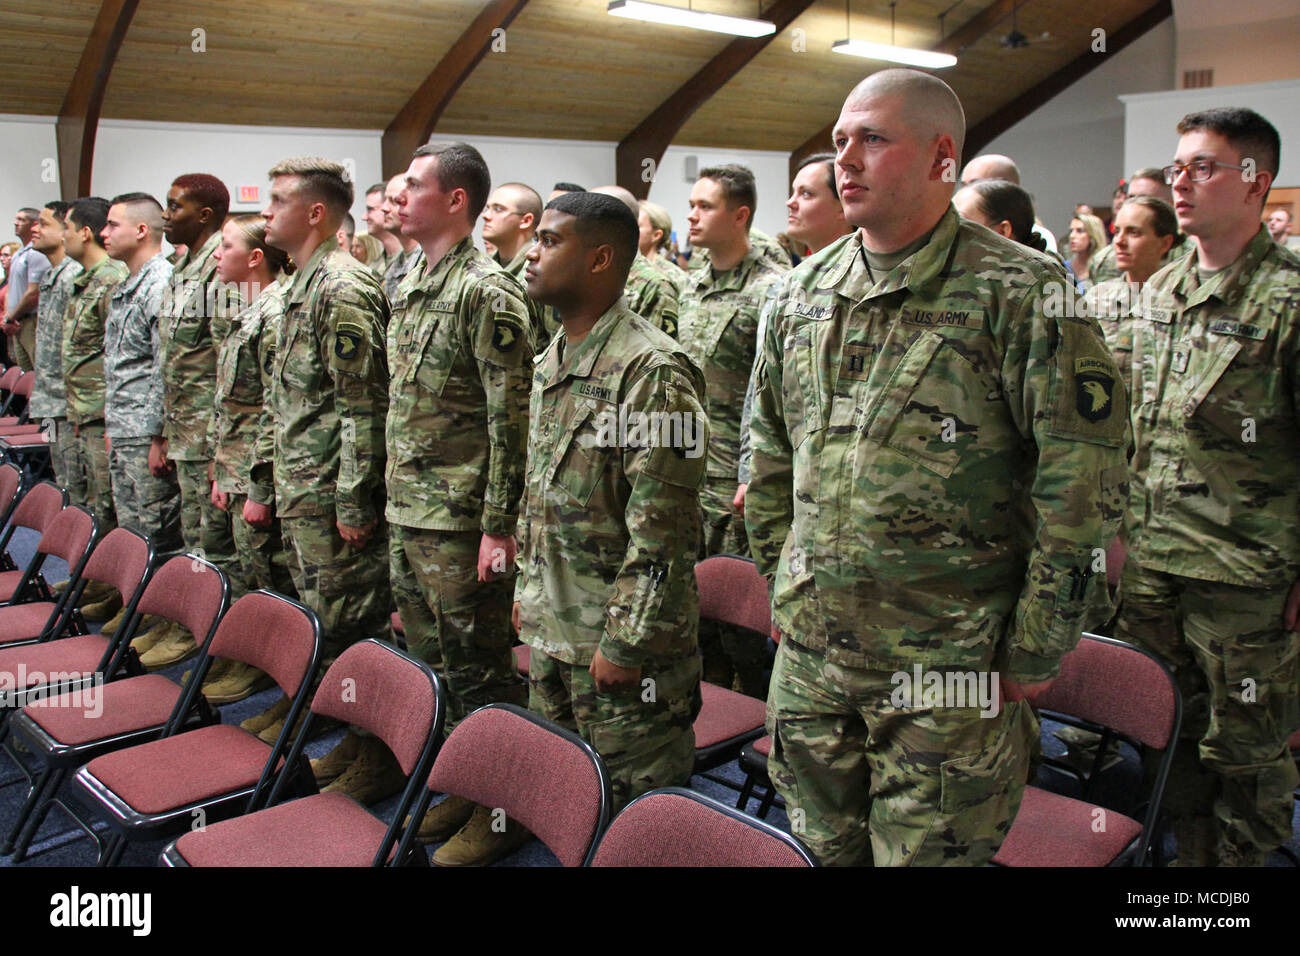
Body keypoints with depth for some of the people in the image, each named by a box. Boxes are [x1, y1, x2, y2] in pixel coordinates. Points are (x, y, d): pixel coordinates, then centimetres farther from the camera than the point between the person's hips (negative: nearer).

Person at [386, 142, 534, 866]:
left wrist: (497, 526, -19)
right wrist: (397, 498, 18)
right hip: (408, 514, 9)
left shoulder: (487, 291, -14)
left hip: (459, 521, -9)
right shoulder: (415, 286, 13)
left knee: (478, 669, 2)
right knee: (432, 661, 18)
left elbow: (511, 418, -18)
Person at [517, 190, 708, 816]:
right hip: (549, 628, 9)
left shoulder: (653, 371, -19)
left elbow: (661, 531, -21)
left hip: (624, 636, -9)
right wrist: (528, 589, 18)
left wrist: (624, 641, -20)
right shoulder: (549, 365, 11)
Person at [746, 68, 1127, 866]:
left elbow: (1085, 480, -11)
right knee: (824, 847, 20)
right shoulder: (802, 293, 7)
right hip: (810, 652, 5)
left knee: (929, 851, 9)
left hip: (949, 669, -5)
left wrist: (1036, 650, -9)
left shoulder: (1020, 294, -11)